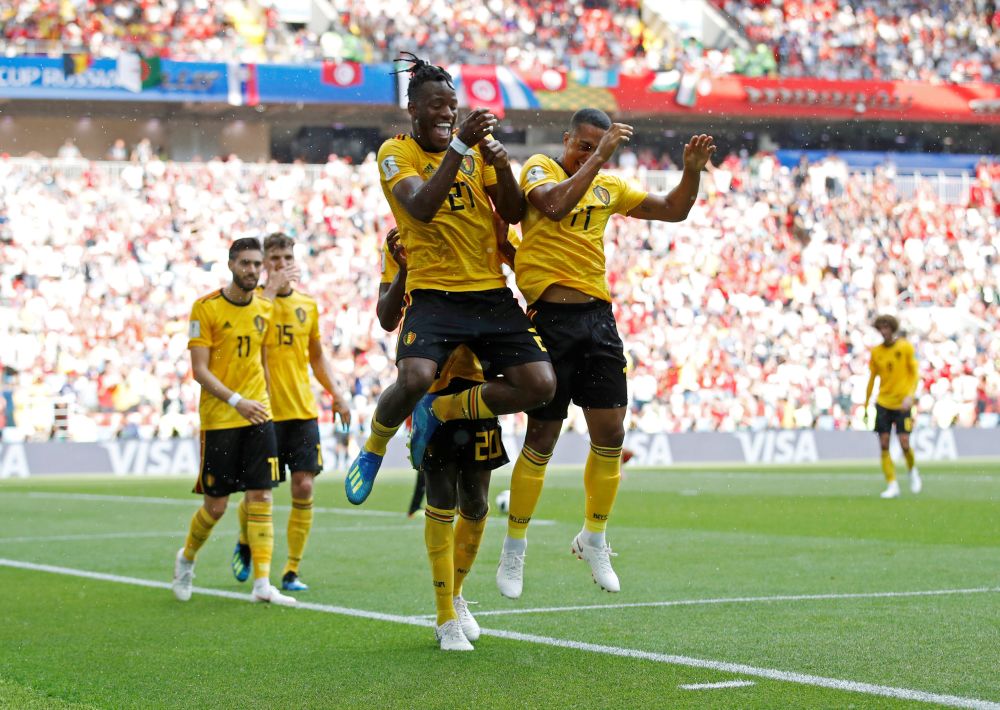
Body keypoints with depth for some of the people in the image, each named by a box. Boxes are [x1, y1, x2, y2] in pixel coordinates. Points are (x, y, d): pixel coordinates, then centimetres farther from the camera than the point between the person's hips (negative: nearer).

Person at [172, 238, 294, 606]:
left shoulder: (265, 309, 8)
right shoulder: (206, 308, -8)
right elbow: (199, 370, -12)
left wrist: (263, 402, 14)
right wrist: (236, 401, -22)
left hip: (257, 416, 4)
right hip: (218, 419, -4)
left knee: (261, 498, -4)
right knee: (215, 505, 2)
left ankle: (262, 584, -4)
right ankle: (186, 558, 30)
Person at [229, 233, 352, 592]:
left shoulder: (308, 305, 11)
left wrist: (336, 395, 13)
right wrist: (272, 288, -24)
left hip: (302, 411, 3)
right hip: (263, 412, -3)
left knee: (304, 488, -5)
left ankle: (292, 570, 5)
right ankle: (245, 544, 33)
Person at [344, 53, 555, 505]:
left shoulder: (479, 145, 11)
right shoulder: (396, 151, -2)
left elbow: (514, 214, 7)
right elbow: (422, 208, -21)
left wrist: (502, 167, -12)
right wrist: (459, 146, -27)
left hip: (491, 293, 5)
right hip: (433, 294, -5)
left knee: (540, 386, -9)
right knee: (415, 379, -29)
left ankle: (440, 411, 14)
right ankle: (374, 448, 5)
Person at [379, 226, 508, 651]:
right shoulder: (403, 241, 0)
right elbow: (388, 320, -6)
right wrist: (403, 271, -21)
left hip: (476, 377, 3)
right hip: (429, 382, -3)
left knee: (475, 504, 7)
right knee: (441, 501, -7)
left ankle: (455, 593, 31)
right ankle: (446, 619, 2)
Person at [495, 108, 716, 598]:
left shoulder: (608, 187, 17)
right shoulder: (539, 168, -1)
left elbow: (673, 210, 21)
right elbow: (555, 205, -23)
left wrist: (692, 171, 3)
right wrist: (598, 157, -21)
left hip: (598, 316, 6)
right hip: (552, 316, -5)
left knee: (610, 433, 1)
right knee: (542, 437, -2)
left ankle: (593, 539, 19)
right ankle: (513, 551, 11)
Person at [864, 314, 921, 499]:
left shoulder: (906, 347, -3)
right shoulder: (876, 352, 6)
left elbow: (915, 374, -3)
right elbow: (871, 379, 13)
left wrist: (910, 395, -18)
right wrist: (866, 406, 12)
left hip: (902, 404, -3)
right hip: (882, 402, 3)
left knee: (904, 444, -10)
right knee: (884, 445, -5)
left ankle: (913, 471, 21)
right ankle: (892, 485, 0)